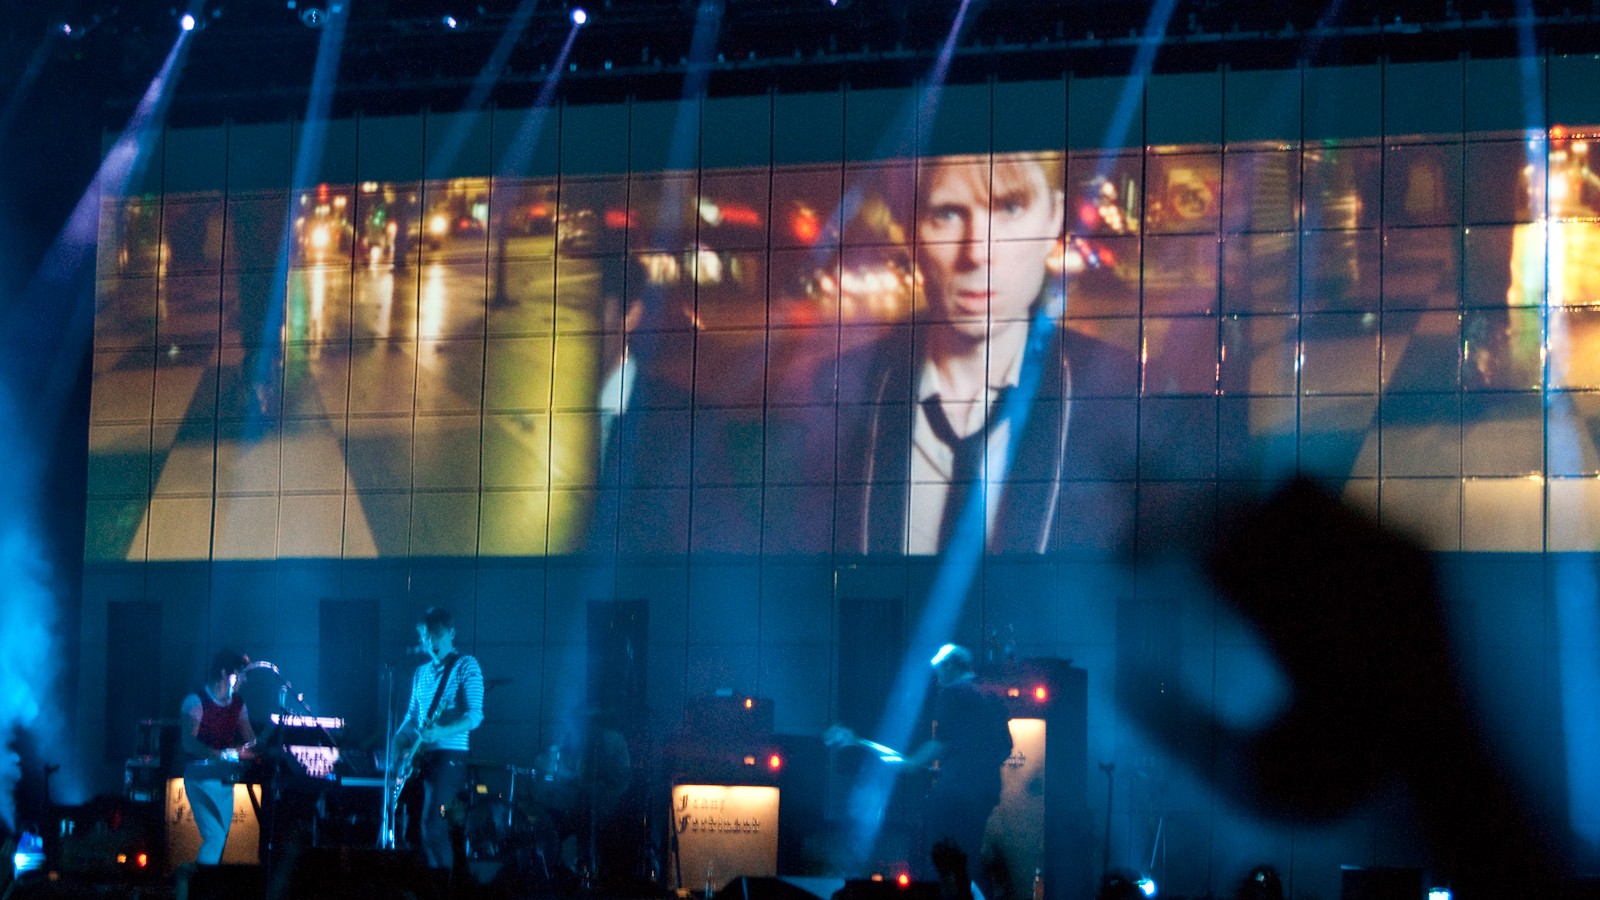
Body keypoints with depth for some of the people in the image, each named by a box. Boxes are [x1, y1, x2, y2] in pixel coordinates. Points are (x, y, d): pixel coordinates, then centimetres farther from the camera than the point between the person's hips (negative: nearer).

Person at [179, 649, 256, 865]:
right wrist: (223, 754, -30)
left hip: (226, 780, 7)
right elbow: (188, 742, -20)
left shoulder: (237, 703, 12)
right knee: (215, 837, -17)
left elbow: (250, 739, 8)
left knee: (221, 837, 7)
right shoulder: (196, 701, -9)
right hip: (202, 778, -7)